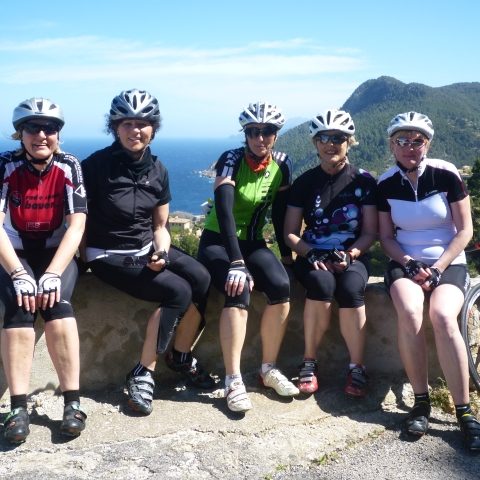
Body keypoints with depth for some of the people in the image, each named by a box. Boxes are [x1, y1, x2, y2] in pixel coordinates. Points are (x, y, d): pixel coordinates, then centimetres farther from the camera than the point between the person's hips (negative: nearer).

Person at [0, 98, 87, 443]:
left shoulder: (69, 167, -8)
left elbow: (76, 226, -15)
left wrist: (52, 274, -27)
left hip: (57, 253, 0)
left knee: (57, 304, -29)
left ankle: (73, 402, -23)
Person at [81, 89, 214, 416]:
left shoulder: (157, 170, 4)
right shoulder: (96, 166, -12)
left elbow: (160, 225, 9)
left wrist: (161, 251, -9)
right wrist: (85, 257, -17)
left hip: (148, 248, 5)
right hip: (110, 255, -5)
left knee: (202, 279, -19)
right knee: (177, 291, -24)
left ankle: (181, 356, 2)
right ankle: (143, 373, -12)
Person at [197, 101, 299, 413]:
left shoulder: (282, 165, -3)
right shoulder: (231, 160, -17)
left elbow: (280, 213, 5)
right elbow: (224, 211, -30)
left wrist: (287, 255, -1)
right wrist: (237, 263, -39)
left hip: (252, 241, 4)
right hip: (218, 241, -4)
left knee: (281, 286, -25)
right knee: (239, 290, -32)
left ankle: (270, 368, -9)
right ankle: (233, 380, -26)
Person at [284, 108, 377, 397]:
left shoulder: (364, 181, 2)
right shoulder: (305, 182, 4)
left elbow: (370, 232, 1)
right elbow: (291, 233, 4)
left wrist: (349, 254, -17)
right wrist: (311, 253, -15)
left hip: (352, 256, 0)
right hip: (312, 257, 0)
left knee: (351, 289, -33)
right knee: (321, 284, -33)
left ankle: (357, 367, -17)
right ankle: (309, 363, -17)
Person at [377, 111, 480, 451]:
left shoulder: (446, 174, -6)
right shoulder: (385, 184, 0)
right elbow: (386, 237, 6)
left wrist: (437, 269, -13)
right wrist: (411, 266, -11)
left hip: (449, 263, -1)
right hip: (405, 263, 1)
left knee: (443, 316, -31)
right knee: (410, 314, -31)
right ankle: (421, 401, -16)